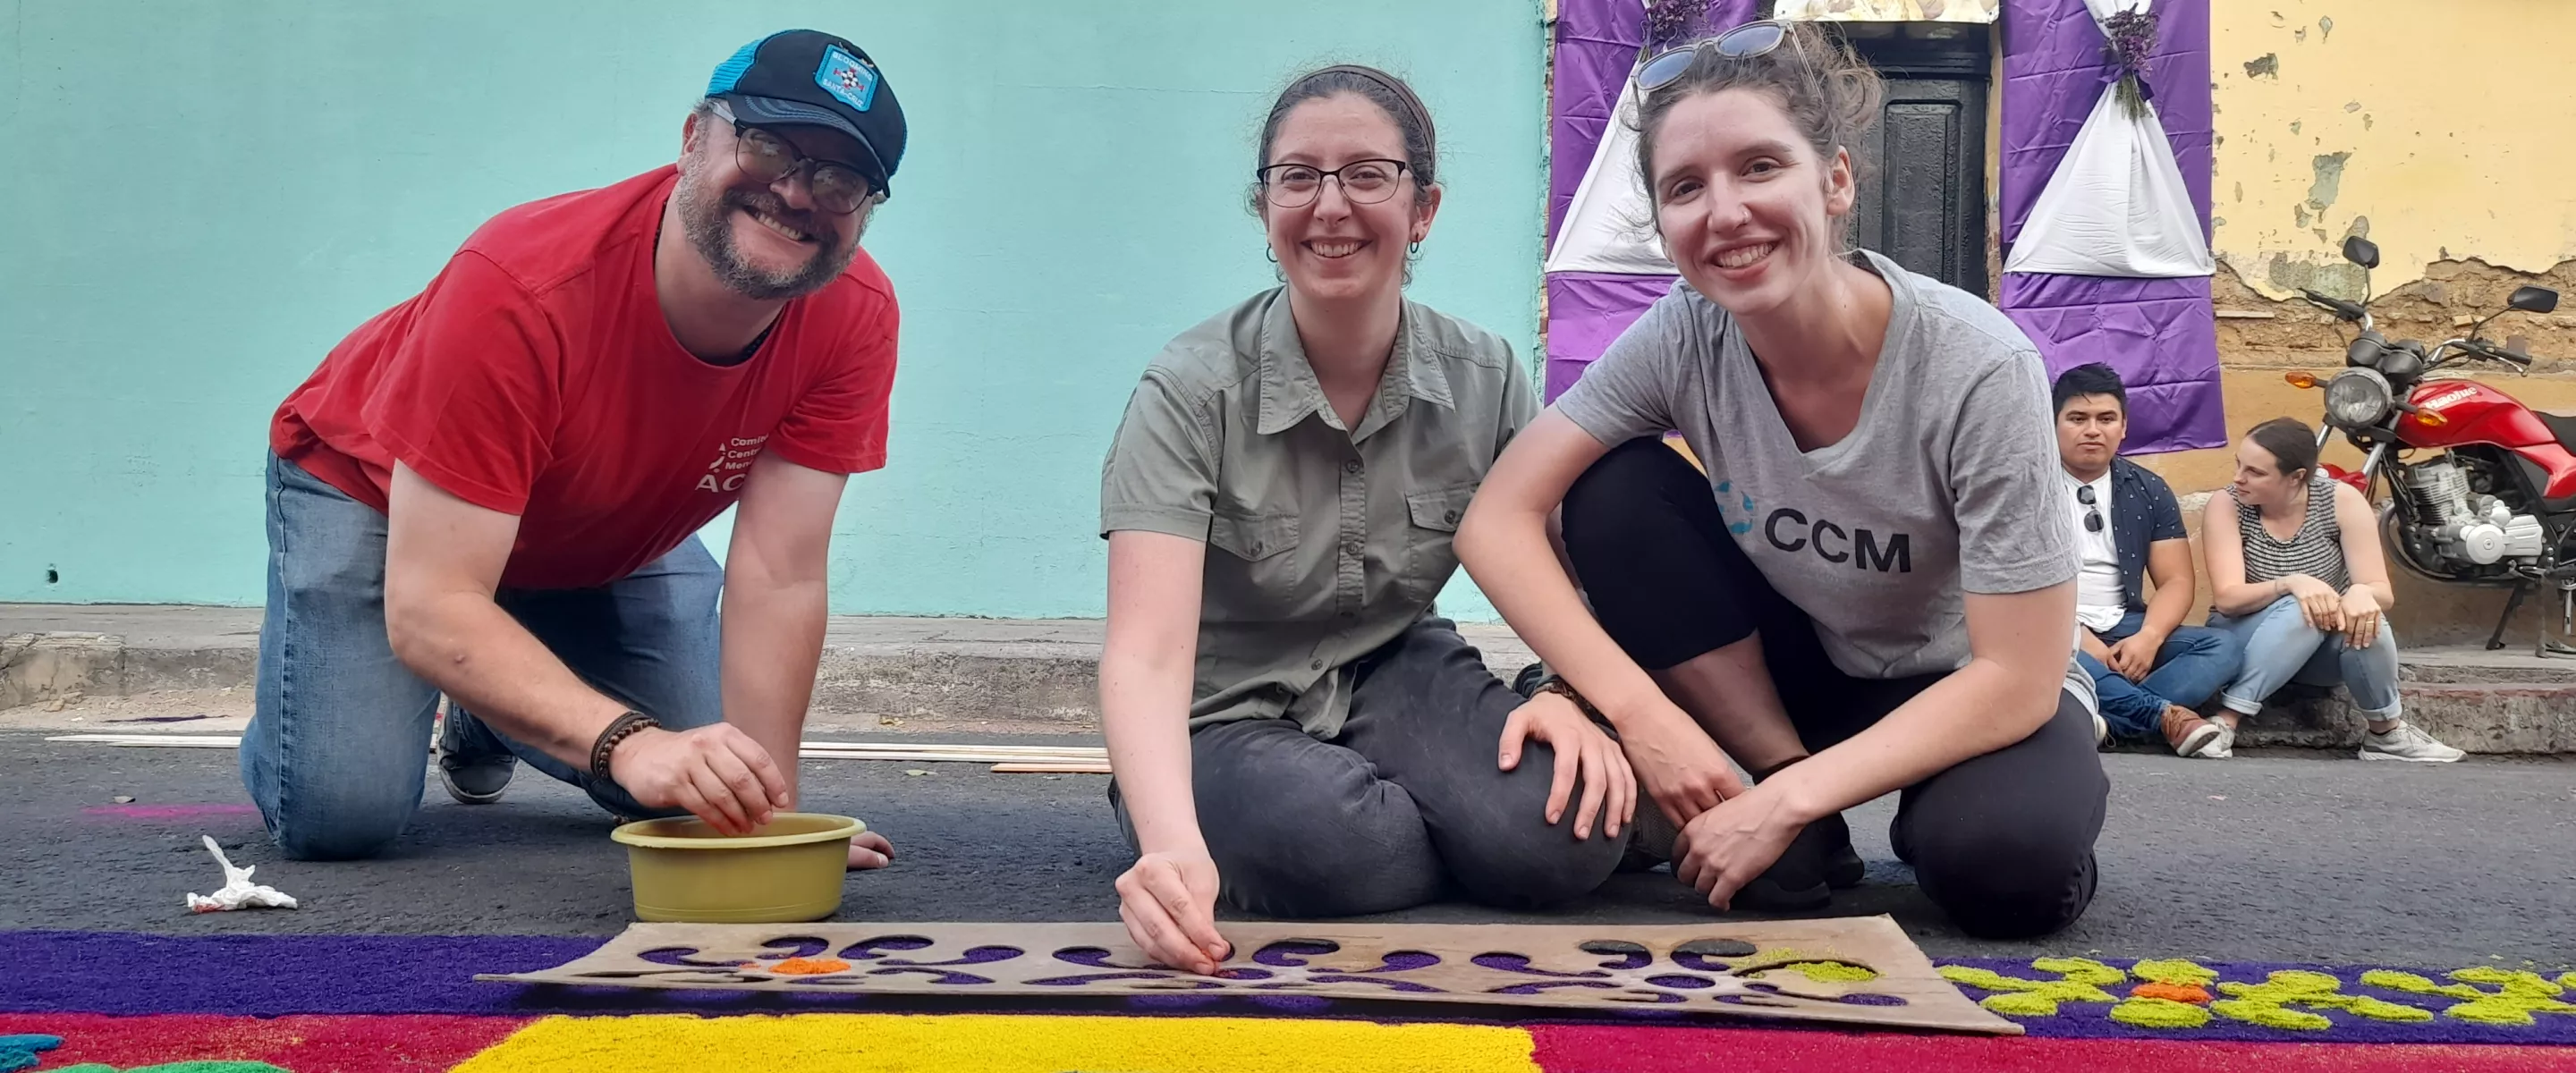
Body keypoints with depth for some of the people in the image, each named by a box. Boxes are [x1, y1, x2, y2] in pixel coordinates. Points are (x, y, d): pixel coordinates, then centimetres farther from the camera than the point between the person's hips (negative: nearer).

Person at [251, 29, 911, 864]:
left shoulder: (855, 318, -27)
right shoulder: (519, 291, -40)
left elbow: (781, 577, -27)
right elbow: (428, 610, -42)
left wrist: (766, 811, -34)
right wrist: (628, 741, -56)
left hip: (613, 531, 5)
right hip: (372, 490, -4)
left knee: (705, 786, -1)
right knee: (340, 813, -21)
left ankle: (487, 720, 27)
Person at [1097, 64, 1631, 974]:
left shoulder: (1485, 379, -7)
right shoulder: (1190, 391, -19)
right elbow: (1148, 653, -29)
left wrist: (1571, 696, -27)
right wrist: (1172, 844, -48)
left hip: (1398, 678, 3)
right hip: (1228, 718, -3)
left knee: (1564, 829, -26)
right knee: (1342, 844, -34)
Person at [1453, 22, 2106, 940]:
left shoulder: (1979, 369, -28)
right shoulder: (1684, 337, -18)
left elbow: (2015, 676, -26)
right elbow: (1500, 520, -20)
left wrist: (1787, 800, -31)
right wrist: (1642, 714, -31)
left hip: (1976, 693, -4)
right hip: (1801, 677, 4)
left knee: (2001, 860, -38)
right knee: (1617, 492, -21)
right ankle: (1807, 829, -11)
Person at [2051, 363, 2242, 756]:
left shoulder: (2148, 490, 11)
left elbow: (2176, 581, 7)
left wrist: (2148, 638, -13)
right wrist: (2080, 639, -21)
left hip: (2123, 631, 5)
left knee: (2222, 646, -20)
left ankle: (2099, 717, -39)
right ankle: (2166, 715, -32)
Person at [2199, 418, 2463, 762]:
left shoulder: (2342, 501, -13)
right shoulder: (2227, 505, -15)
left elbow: (2383, 593, -16)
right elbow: (2227, 599, -24)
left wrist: (2361, 593, -40)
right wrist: (2290, 583, -41)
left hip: (2322, 651, 2)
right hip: (2245, 643, -1)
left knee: (2364, 617, -32)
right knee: (2300, 611, -34)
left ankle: (2388, 734, -12)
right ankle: (2224, 722, -36)